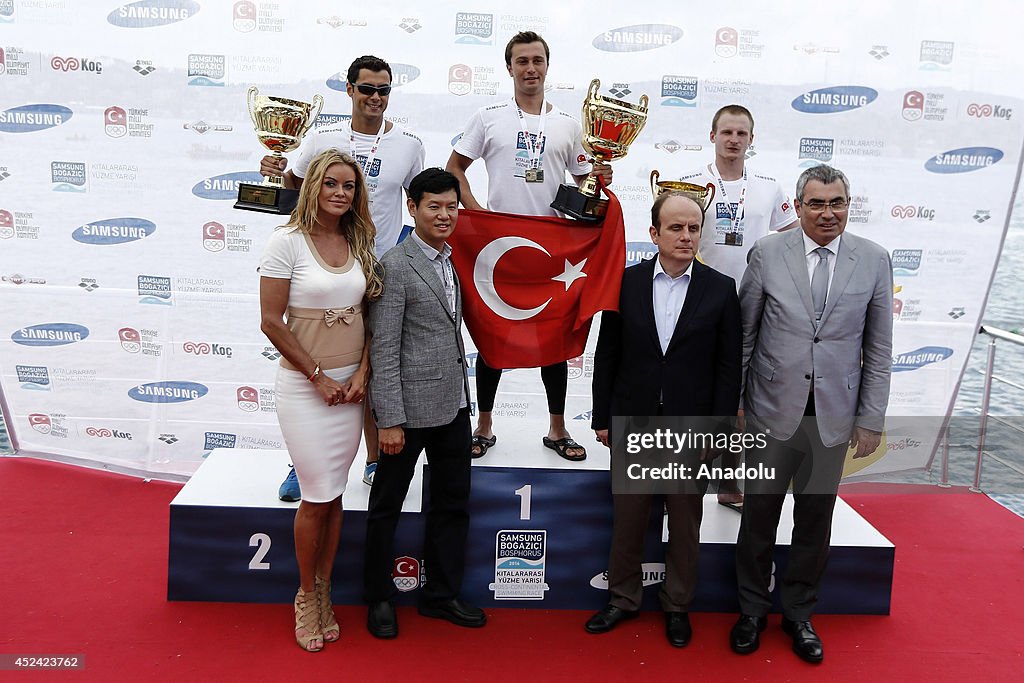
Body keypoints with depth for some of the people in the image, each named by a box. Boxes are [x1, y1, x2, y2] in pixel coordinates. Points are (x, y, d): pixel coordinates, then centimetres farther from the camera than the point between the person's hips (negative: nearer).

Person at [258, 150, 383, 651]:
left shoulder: (360, 244, 5)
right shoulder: (287, 241, -9)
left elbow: (371, 316, 8)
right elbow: (271, 321, -11)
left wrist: (362, 374, -4)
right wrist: (319, 376, -11)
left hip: (351, 385, 4)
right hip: (304, 387, -4)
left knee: (334, 496, 11)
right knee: (317, 498, -1)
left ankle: (323, 595, 27)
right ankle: (306, 596, 22)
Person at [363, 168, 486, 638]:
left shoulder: (453, 260, 9)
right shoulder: (395, 266, -13)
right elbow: (383, 350, -16)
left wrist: (463, 394, 14)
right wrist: (389, 420, -18)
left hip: (453, 404, 7)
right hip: (409, 407, -7)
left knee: (452, 502, 15)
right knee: (388, 505, 10)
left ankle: (441, 594, 31)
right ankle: (379, 598, 28)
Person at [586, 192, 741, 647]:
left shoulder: (721, 289, -3)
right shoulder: (627, 282, -1)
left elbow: (728, 366, -2)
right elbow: (607, 355, 3)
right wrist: (602, 418, 2)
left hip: (692, 429, 0)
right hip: (632, 425, 1)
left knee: (685, 524, 12)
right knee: (627, 520, 13)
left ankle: (677, 606, 31)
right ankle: (623, 599, 31)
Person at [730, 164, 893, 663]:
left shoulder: (874, 260, 0)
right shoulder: (768, 253, -4)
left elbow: (879, 348, 3)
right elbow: (743, 332, 1)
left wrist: (871, 418, 0)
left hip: (834, 416, 1)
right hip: (773, 411, -1)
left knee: (815, 522, 13)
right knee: (759, 515, 10)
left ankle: (799, 613, 33)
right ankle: (752, 610, 30)